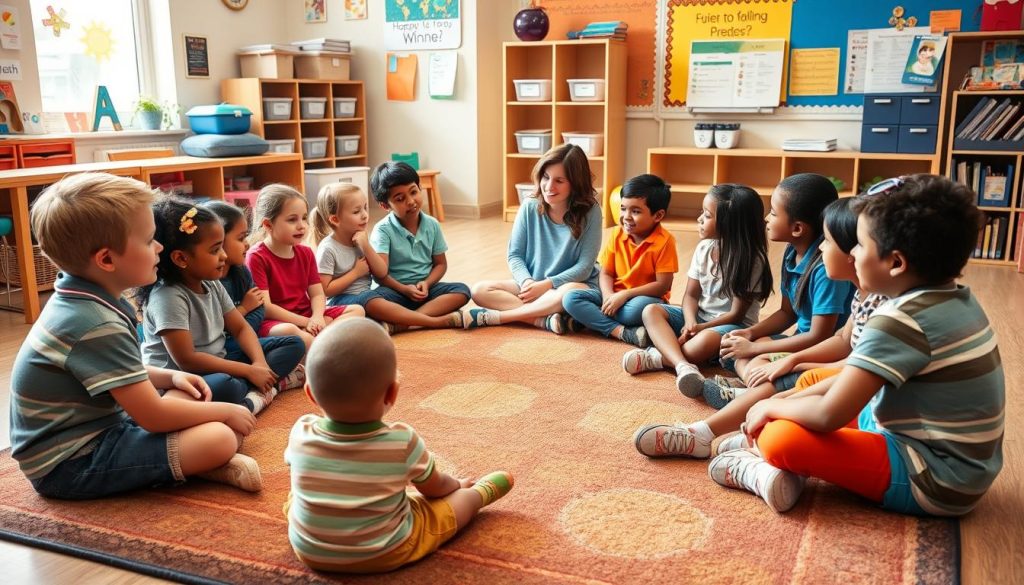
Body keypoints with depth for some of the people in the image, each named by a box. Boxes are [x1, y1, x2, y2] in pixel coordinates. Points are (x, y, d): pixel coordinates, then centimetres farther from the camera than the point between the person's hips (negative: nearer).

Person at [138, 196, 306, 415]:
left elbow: (241, 328, 8)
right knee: (223, 387, -43)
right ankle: (275, 382, -17)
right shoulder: (168, 297, -21)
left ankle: (250, 394, -18)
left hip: (217, 365, 9)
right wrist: (249, 371, -21)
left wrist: (260, 363, -12)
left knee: (293, 345, 3)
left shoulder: (212, 284, 3)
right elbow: (187, 360, -25)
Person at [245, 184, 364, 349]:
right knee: (288, 332, -41)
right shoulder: (256, 257, -9)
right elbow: (264, 306, -16)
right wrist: (305, 322, -19)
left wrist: (317, 317, -17)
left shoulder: (306, 253, 11)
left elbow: (317, 294, 6)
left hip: (307, 314, 8)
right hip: (275, 321, -7)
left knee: (357, 310, -7)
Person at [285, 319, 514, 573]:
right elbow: (436, 488, -2)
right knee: (463, 498, 12)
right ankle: (481, 492, 40)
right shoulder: (404, 442, -24)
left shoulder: (300, 433, -18)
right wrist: (456, 484, 20)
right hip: (386, 555, -2)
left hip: (309, 552, 3)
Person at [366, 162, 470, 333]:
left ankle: (399, 324, -33)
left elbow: (441, 264, 8)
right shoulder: (383, 230, -9)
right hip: (397, 291, -4)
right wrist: (404, 289, -24)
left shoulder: (432, 225, 3)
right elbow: (380, 273, -16)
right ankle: (443, 320, -39)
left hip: (425, 289, 4)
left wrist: (426, 283, -9)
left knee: (462, 291, -22)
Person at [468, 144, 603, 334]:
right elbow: (514, 255, 0)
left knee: (570, 292, -39)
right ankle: (547, 320, -32)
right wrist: (527, 281, -20)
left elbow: (585, 266, -12)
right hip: (531, 285, 3)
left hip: (573, 284, -3)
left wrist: (546, 284, -22)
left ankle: (493, 317, -28)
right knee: (480, 290, -18)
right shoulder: (529, 206, -4)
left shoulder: (590, 211, -12)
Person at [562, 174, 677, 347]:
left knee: (639, 307, -42)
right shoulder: (617, 234, 0)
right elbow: (606, 273, 3)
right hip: (615, 296, 6)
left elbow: (663, 285, -17)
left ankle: (591, 318, -20)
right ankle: (623, 332, -29)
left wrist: (624, 295, -22)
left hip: (644, 297, -6)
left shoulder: (664, 241, -15)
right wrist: (608, 296, -19)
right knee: (570, 298, -18)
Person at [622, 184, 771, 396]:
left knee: (705, 342, -40)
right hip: (699, 317, 7)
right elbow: (691, 295, 1)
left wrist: (700, 328, -22)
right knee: (651, 311, -16)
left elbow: (737, 314, -15)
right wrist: (690, 323, -19)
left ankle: (655, 357, -24)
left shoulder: (751, 260, -16)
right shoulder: (704, 248, 0)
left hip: (733, 325, -7)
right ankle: (682, 365, -38)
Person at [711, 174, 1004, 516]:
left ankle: (759, 470, 5)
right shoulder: (956, 301, 3)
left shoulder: (902, 321, -26)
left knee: (779, 439, -22)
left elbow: (828, 414, -28)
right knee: (813, 381, 17)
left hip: (934, 482, -10)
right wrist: (795, 399, 7)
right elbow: (866, 372, 12)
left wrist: (772, 407, -9)